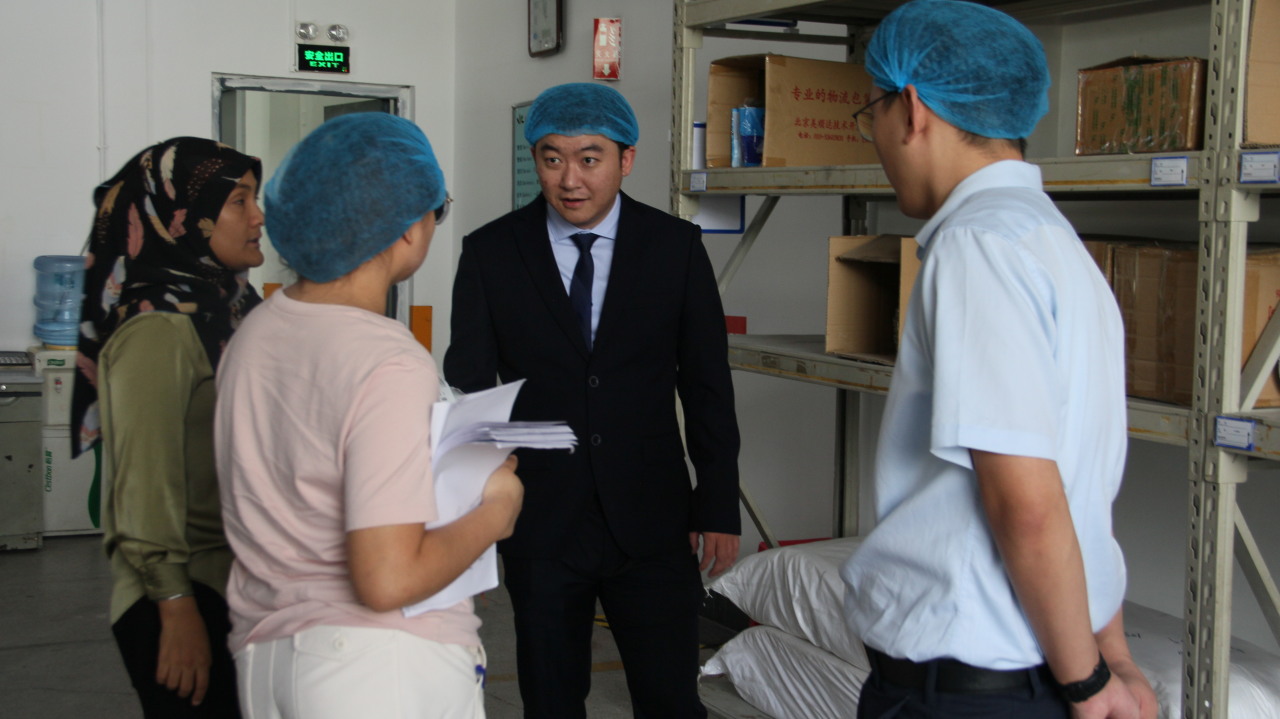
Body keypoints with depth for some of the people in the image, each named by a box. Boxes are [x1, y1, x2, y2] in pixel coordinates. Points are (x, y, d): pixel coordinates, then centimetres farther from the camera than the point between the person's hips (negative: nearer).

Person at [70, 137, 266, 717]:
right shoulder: (160, 326, -16)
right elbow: (145, 479, -20)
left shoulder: (222, 307, 11)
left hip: (232, 586, 8)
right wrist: (176, 609, -21)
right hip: (187, 595, -8)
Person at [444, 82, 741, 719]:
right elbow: (467, 386, 1)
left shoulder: (676, 247, 0)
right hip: (540, 521, 1)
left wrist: (718, 508, 2)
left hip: (650, 520, 0)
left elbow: (707, 386, 3)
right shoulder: (490, 253, -1)